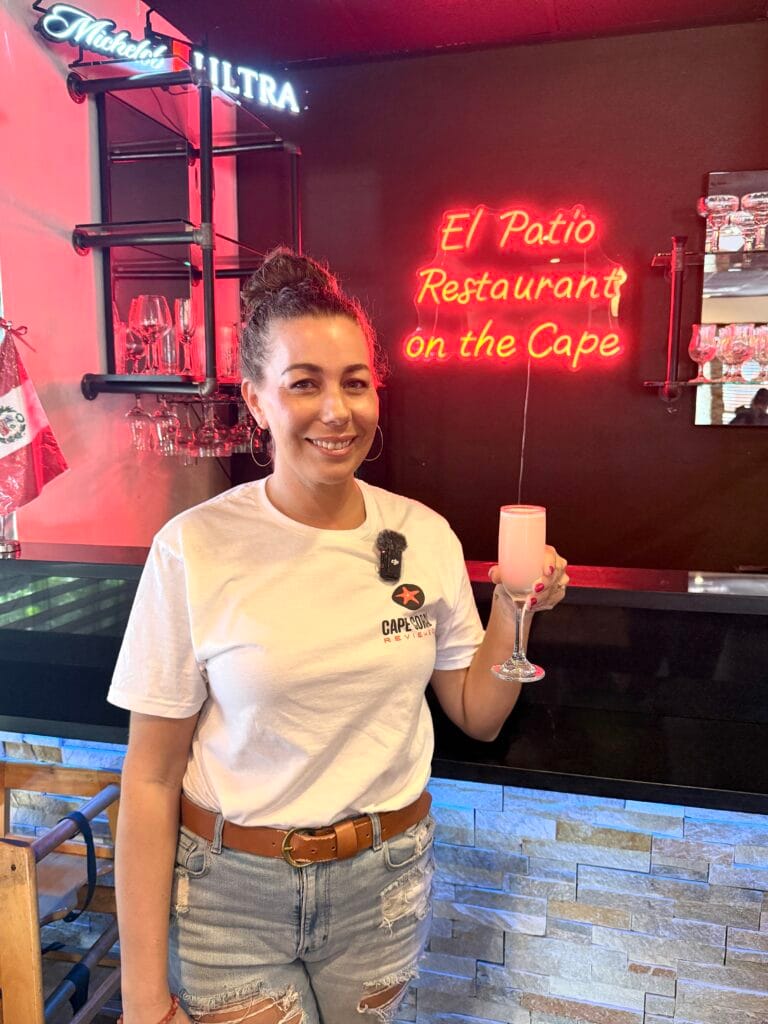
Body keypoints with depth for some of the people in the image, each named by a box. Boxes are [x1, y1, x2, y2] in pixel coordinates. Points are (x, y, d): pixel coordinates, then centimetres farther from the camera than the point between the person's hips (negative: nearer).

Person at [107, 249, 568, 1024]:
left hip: (385, 882, 3)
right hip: (231, 894, -2)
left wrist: (514, 612, -14)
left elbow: (477, 716, 3)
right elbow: (151, 776, -11)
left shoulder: (425, 536, -8)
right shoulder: (194, 549, -17)